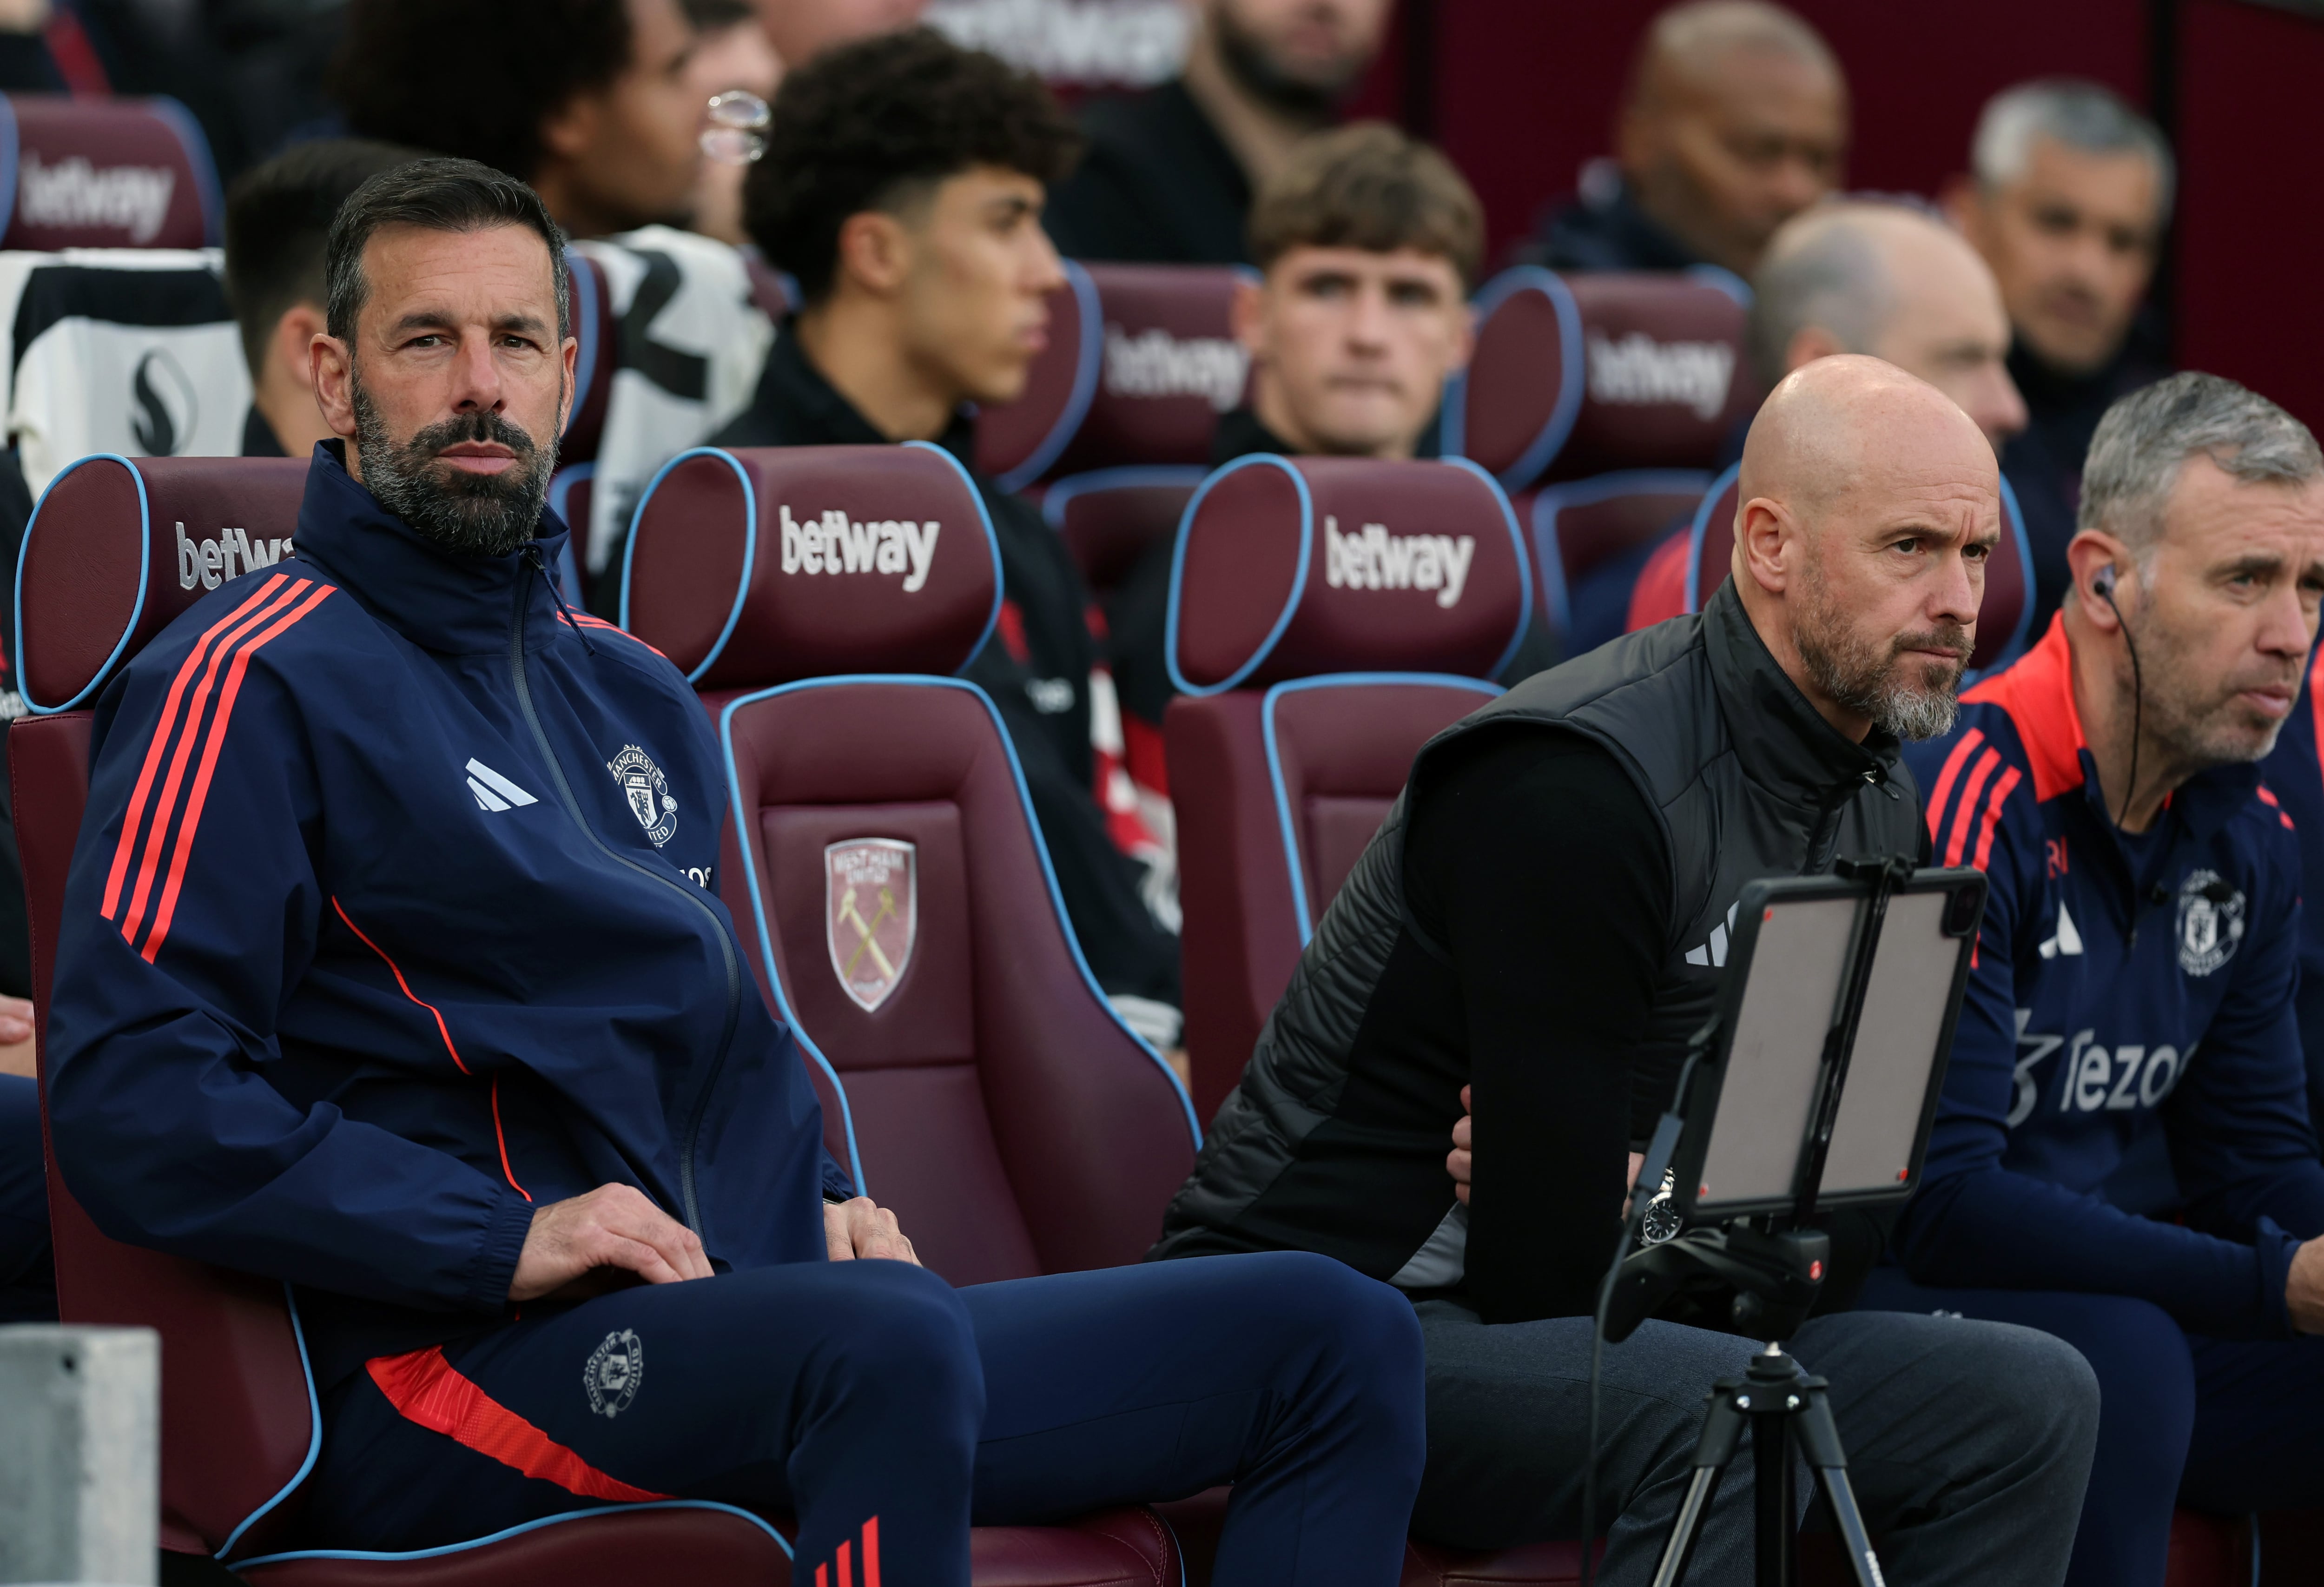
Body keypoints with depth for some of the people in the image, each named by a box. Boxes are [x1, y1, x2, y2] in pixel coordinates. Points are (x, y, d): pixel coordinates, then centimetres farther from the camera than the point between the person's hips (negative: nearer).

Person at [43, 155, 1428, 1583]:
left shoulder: (634, 697, 25)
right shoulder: (253, 680, -2)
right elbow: (136, 1101, -13)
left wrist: (824, 1206, 15)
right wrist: (511, 1238, -18)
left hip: (785, 1339, 9)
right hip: (469, 1362, -8)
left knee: (1337, 1338, -3)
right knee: (893, 1344, -40)